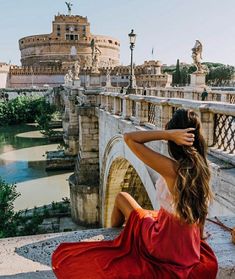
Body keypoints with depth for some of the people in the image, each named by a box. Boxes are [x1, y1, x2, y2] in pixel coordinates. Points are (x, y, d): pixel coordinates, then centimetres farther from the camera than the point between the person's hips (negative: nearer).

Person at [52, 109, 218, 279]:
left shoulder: (171, 169, -31)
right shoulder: (203, 166, -12)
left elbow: (129, 138, -26)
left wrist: (168, 134, -32)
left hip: (164, 245, -6)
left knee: (122, 198, 16)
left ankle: (112, 240, 42)